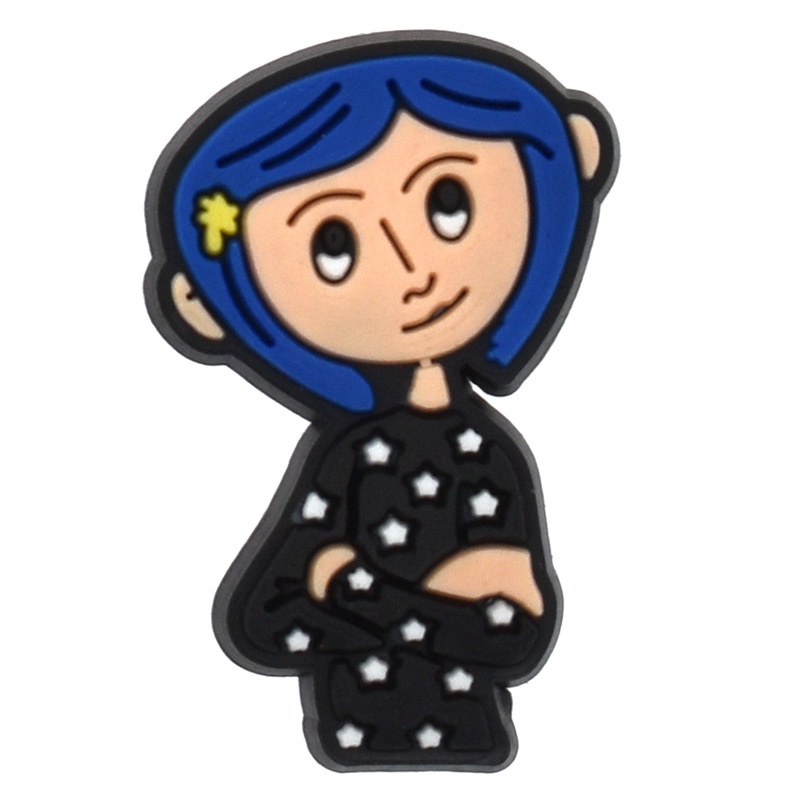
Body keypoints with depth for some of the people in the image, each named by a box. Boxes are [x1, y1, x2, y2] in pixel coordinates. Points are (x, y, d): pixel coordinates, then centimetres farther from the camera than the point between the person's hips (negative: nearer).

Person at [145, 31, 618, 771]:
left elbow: (523, 640, -14)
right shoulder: (340, 462, -15)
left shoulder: (492, 459, -11)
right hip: (355, 755, -1)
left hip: (471, 753, 2)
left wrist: (358, 591, -20)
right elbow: (254, 627, -16)